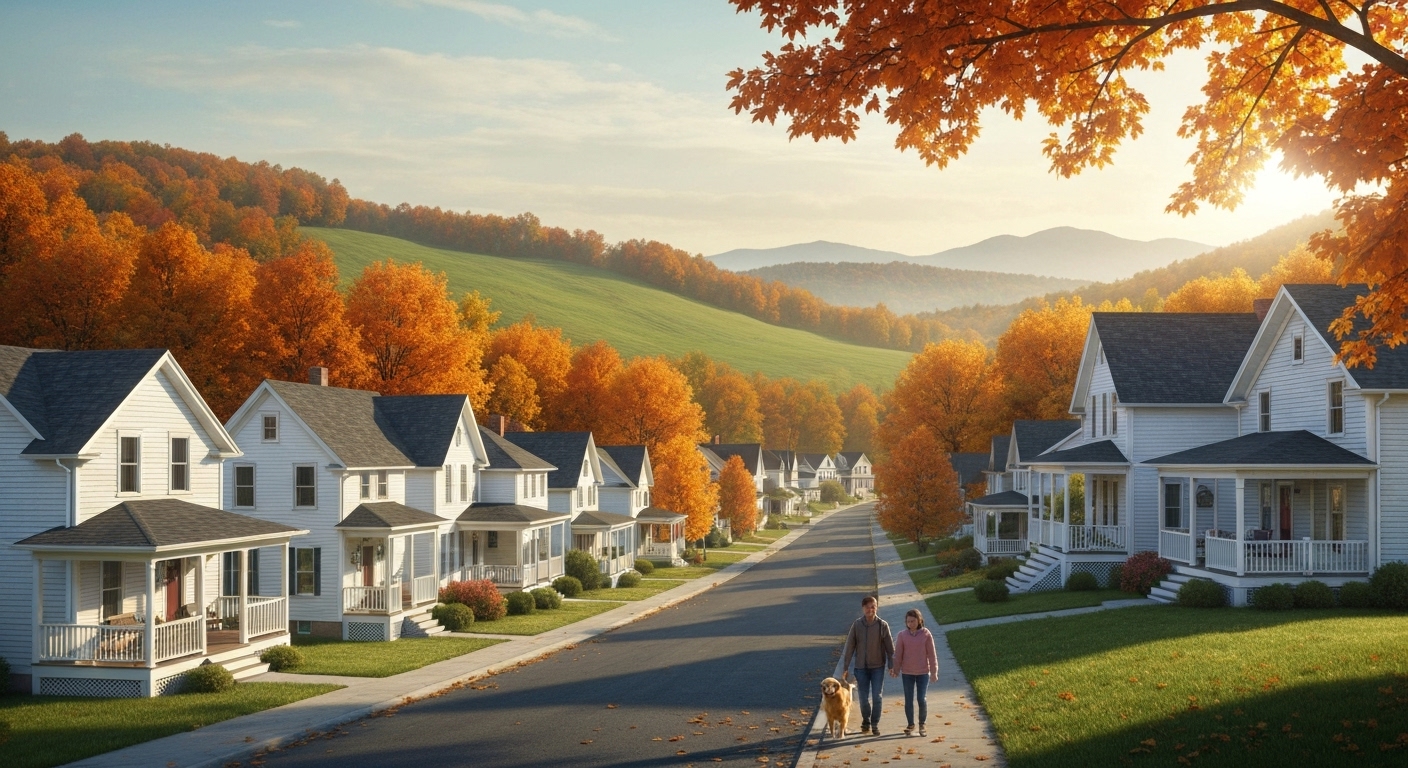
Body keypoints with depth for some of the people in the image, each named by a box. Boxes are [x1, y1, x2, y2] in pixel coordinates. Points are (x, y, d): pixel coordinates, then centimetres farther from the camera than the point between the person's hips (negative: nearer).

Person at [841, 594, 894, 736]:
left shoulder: (882, 625, -7)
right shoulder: (856, 625, -4)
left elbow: (889, 646, -3)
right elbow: (850, 646, 0)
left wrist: (891, 665, -6)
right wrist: (845, 666, 0)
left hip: (878, 667, -1)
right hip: (861, 667, 1)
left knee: (876, 697, -1)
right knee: (863, 697, 7)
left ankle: (875, 724, 12)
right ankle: (866, 721, 28)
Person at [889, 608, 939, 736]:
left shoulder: (926, 635, -5)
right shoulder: (902, 635, -2)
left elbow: (932, 654, -2)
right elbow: (898, 654, 2)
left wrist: (934, 672, -2)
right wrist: (895, 670, 1)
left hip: (923, 672, -1)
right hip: (907, 673, 1)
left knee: (922, 700, 0)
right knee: (908, 700, 7)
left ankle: (922, 725, 17)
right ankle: (910, 725, 21)